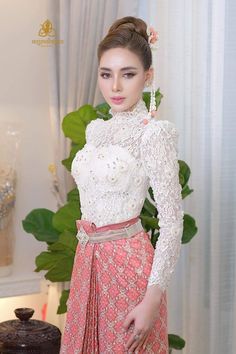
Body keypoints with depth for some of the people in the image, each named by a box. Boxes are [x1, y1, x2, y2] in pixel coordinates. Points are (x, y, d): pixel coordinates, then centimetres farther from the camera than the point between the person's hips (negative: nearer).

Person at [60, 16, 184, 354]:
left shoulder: (154, 131, -14)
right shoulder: (96, 129, 8)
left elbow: (172, 222, -16)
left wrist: (152, 299, -18)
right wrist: (87, 256, 17)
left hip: (128, 261, -7)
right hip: (88, 257, 7)